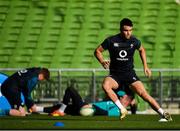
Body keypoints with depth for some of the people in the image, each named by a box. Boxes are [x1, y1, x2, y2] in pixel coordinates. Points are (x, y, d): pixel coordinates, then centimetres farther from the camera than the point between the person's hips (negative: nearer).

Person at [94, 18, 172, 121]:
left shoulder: (134, 41, -2)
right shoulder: (111, 41, -9)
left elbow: (142, 50, 21)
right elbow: (97, 51, 3)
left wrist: (145, 66, 16)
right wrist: (102, 62, -15)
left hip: (130, 74, 1)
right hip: (115, 75, -1)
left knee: (144, 94, -18)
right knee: (105, 85, -34)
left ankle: (163, 113, -11)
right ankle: (122, 109, -26)